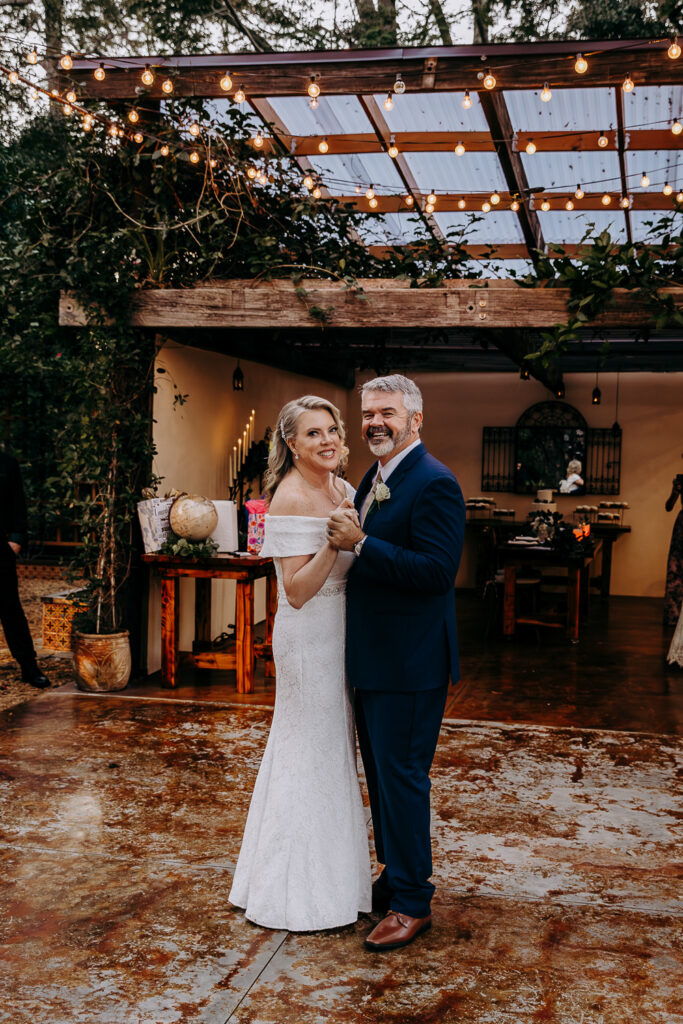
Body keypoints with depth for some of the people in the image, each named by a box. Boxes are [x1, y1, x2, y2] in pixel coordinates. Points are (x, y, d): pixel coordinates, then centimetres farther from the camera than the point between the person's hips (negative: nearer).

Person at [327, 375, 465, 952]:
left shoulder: (435, 483, -17)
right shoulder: (373, 481, 13)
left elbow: (436, 569, -26)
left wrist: (360, 543, -25)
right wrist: (350, 541, 2)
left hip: (410, 664, -10)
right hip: (374, 659, 10)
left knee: (403, 777, -1)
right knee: (382, 774, 20)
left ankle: (413, 903, 13)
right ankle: (395, 875, 36)